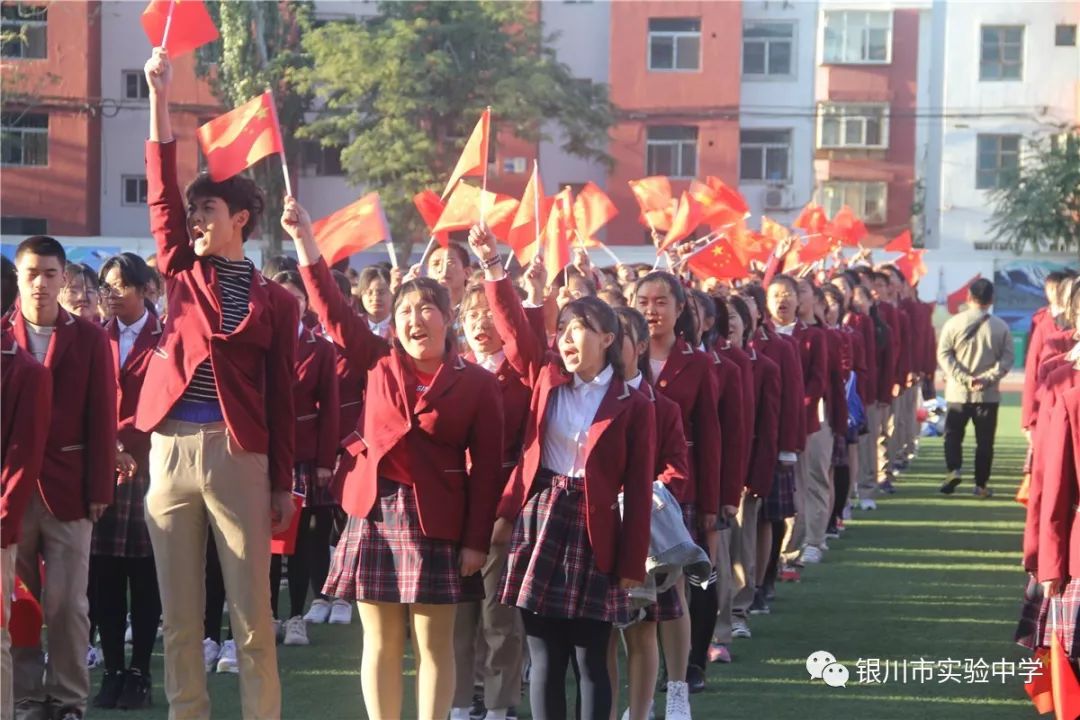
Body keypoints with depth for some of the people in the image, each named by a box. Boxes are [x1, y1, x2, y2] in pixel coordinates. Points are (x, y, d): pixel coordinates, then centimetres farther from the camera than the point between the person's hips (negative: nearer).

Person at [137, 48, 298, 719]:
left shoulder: (275, 301, 5)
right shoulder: (183, 273, 11)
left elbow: (281, 397, 5)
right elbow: (162, 190, 1)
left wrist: (283, 485, 3)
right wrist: (160, 97, -6)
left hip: (239, 457, -2)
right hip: (171, 450, 2)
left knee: (252, 611, 0)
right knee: (179, 613, 5)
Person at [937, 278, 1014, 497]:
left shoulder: (954, 323, -4)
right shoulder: (1001, 327, -3)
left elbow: (944, 355, -8)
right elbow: (1006, 359, -7)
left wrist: (964, 378, -11)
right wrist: (987, 378, -10)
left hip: (957, 392, 0)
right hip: (989, 395, 0)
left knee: (953, 435, 12)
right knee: (984, 441, 8)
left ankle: (953, 469, -9)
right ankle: (981, 485, 8)